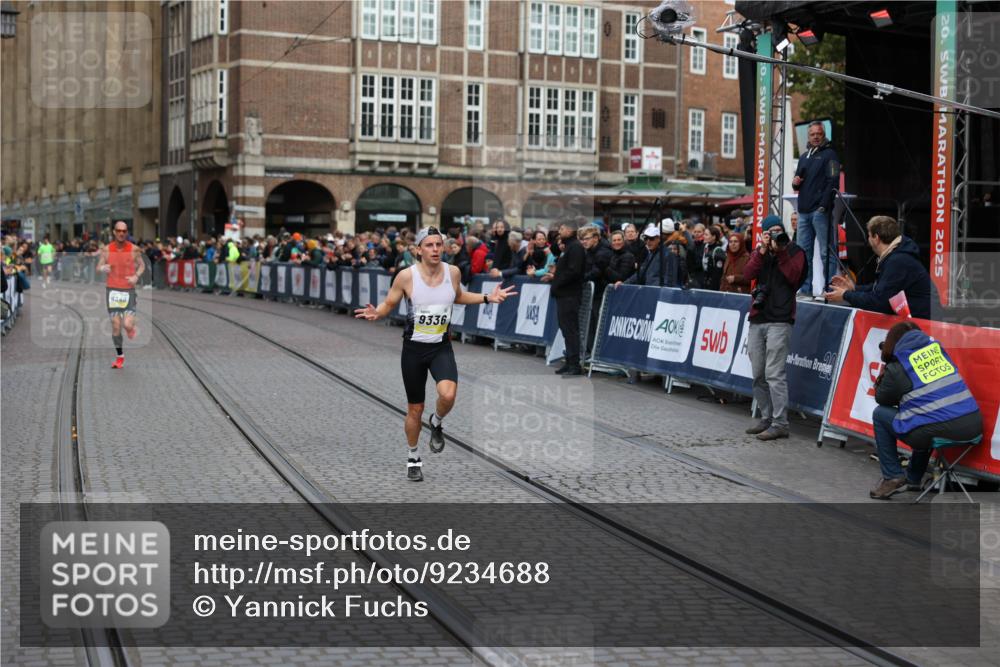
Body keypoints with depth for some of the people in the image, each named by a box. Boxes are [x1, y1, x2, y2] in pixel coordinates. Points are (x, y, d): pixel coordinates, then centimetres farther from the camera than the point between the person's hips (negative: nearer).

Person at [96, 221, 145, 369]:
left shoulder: (134, 249, -4)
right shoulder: (106, 249, -1)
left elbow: (142, 265, 10)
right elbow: (98, 268, 4)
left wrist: (136, 276, -10)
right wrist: (103, 268, -20)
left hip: (129, 290, -1)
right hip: (112, 290, 1)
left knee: (128, 325, -15)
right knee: (116, 326, 2)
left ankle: (131, 327, 24)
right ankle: (120, 357, 19)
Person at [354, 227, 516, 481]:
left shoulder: (452, 272, -4)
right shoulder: (406, 276, -13)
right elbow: (389, 304, -1)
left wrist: (488, 298, 7)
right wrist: (376, 313, -22)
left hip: (441, 347, 1)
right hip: (414, 348, -1)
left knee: (448, 395, -26)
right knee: (415, 409, 9)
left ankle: (436, 423, 10)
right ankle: (413, 458, 32)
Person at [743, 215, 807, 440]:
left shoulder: (795, 251, 5)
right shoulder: (759, 251, 17)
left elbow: (793, 277, -11)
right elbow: (748, 274, 0)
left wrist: (780, 252, -15)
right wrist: (763, 251, -9)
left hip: (779, 320, -6)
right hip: (757, 319, 6)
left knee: (774, 374, -12)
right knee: (758, 375, 7)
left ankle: (780, 424, -10)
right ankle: (766, 419, 17)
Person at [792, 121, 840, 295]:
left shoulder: (829, 154, 1)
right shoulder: (804, 157, 21)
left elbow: (833, 182, -9)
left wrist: (824, 205, -19)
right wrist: (795, 183, 3)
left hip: (820, 210, -7)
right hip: (804, 210, 7)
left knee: (826, 251, -7)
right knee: (802, 252, 8)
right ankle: (805, 289, 14)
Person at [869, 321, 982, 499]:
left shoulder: (896, 368, -1)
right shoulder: (937, 347, 14)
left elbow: (882, 400, 15)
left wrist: (882, 376, 28)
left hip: (935, 433, -6)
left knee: (880, 414, 18)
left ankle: (893, 477, 15)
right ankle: (913, 479, 42)